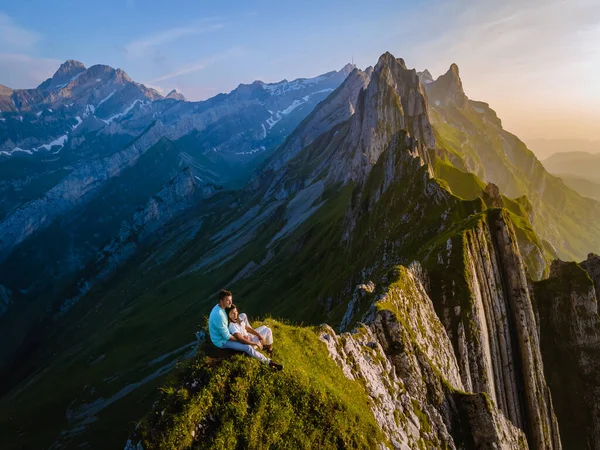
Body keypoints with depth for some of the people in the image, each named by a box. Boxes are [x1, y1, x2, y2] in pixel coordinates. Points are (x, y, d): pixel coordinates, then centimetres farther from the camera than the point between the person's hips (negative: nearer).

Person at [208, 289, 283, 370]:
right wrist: (241, 340, -13)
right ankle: (268, 362, -5)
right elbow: (227, 337, -28)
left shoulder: (219, 307, -6)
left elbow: (227, 322, 8)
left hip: (223, 333, 10)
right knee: (248, 347, -22)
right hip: (222, 341, -10)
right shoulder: (219, 316, -36)